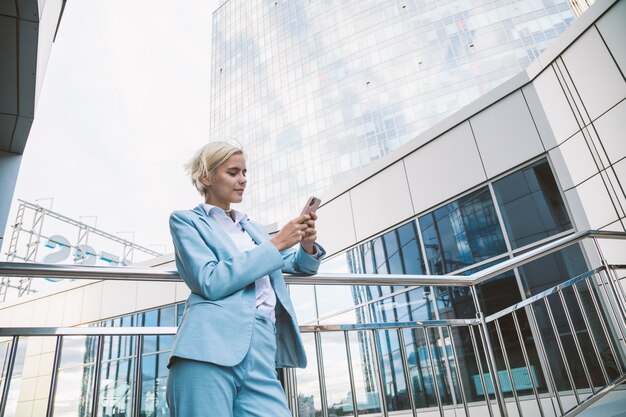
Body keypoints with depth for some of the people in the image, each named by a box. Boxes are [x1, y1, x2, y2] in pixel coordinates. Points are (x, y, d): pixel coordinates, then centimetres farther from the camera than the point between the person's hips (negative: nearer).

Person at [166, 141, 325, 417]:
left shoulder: (252, 228, 24)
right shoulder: (186, 220, 7)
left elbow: (301, 265, 28)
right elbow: (210, 282, -10)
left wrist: (307, 245, 4)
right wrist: (276, 243, -8)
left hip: (261, 351, 5)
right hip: (211, 346, -5)